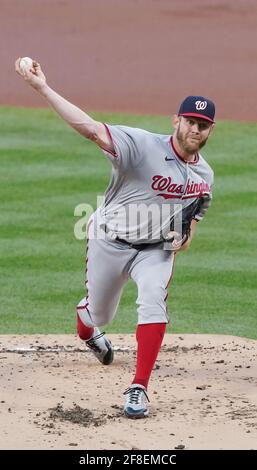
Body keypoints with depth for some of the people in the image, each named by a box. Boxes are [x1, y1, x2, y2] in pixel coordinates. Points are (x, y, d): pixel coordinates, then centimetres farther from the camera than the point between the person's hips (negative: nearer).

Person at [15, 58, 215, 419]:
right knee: (100, 314, 14)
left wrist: (185, 237, -10)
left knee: (153, 302, -26)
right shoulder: (142, 146, -24)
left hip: (157, 249, 3)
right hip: (111, 242, -3)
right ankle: (86, 331, 56)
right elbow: (91, 128, -36)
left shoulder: (205, 175, -3)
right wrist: (42, 88, -47)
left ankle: (139, 388, -22)